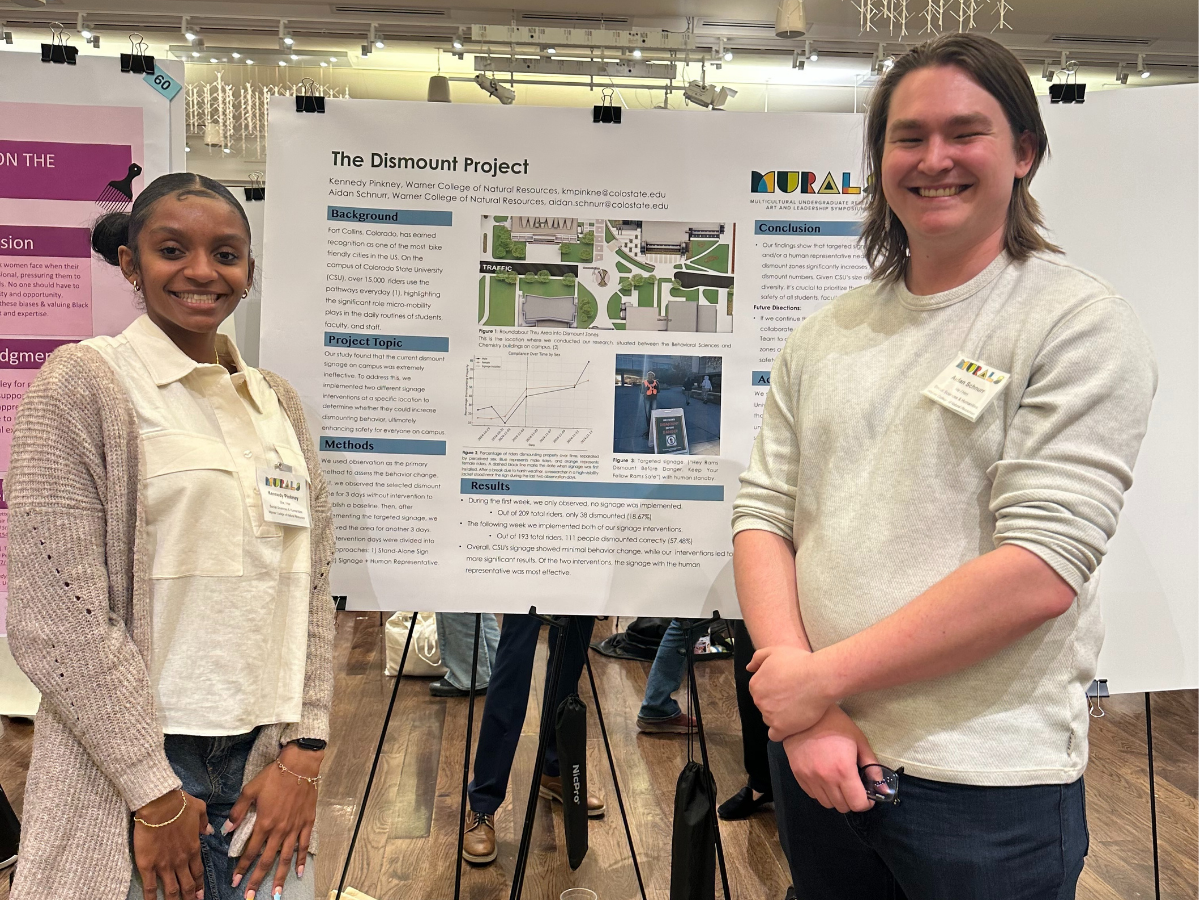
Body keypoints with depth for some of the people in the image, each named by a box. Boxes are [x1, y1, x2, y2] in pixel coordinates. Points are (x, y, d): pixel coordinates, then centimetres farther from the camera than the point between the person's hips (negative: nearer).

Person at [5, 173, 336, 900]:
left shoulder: (279, 401, 7)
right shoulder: (84, 383, -8)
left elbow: (311, 585, 6)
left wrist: (304, 752, -2)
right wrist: (156, 795, -13)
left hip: (268, 761, 5)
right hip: (131, 767, -4)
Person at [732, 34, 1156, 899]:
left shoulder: (1081, 324, -9)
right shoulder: (826, 335, 6)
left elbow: (1040, 572, -18)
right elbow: (763, 517, 1)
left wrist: (822, 677, -16)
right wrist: (800, 711, -12)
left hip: (987, 788, -4)